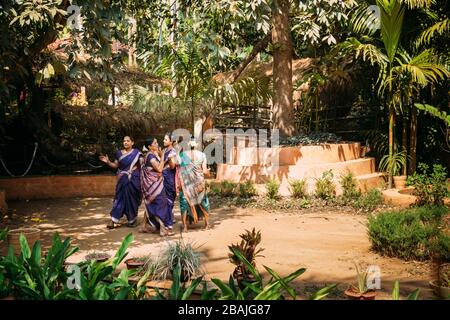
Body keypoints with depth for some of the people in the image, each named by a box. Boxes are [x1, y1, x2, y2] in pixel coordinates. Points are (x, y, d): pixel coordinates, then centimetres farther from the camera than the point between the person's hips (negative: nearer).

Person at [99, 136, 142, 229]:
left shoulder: (136, 153, -1)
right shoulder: (119, 153, 8)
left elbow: (142, 165, 0)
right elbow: (116, 165, 8)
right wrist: (108, 162, -5)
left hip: (133, 179, -2)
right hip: (122, 180, 2)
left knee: (132, 199, 3)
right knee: (119, 198, -1)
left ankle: (133, 220, 17)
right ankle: (113, 220, -4)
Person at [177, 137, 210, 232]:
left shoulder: (182, 154, -2)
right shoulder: (202, 155, -3)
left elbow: (179, 170, -3)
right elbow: (205, 171, -4)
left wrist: (179, 183, 2)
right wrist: (208, 171, 19)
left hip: (186, 182, -1)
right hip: (198, 182, 1)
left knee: (185, 202, 8)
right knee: (203, 201, 17)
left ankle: (185, 226, 6)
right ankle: (207, 224, 26)